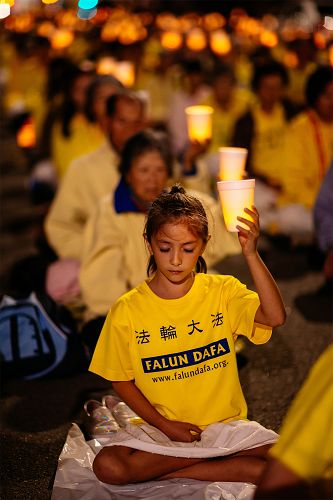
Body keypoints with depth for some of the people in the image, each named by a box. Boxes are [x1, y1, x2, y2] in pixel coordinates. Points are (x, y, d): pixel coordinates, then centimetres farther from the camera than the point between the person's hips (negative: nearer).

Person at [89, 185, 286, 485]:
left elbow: (276, 317, -21)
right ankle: (221, 455, -13)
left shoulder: (222, 291, -4)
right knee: (107, 467, -28)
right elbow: (121, 381, 3)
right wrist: (164, 425, -9)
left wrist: (251, 254, -32)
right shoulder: (127, 310, -5)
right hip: (161, 429, 0)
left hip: (226, 423, 0)